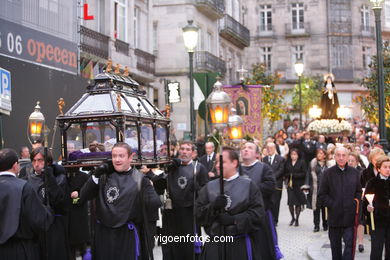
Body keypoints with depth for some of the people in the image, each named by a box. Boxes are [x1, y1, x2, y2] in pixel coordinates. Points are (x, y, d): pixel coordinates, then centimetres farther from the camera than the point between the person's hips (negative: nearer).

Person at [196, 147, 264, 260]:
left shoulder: (249, 185, 2)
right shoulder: (209, 187, 11)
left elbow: (258, 212, -7)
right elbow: (198, 212, 5)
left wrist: (234, 219, -16)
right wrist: (213, 207, -13)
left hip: (241, 245, -2)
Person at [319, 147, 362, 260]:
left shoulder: (354, 172, 4)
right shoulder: (328, 173, -1)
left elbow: (359, 191, 15)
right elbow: (322, 194, 1)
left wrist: (356, 201, -1)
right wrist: (332, 205, -8)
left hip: (349, 215, 0)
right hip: (334, 215, 0)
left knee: (349, 244, -7)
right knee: (335, 246, 12)